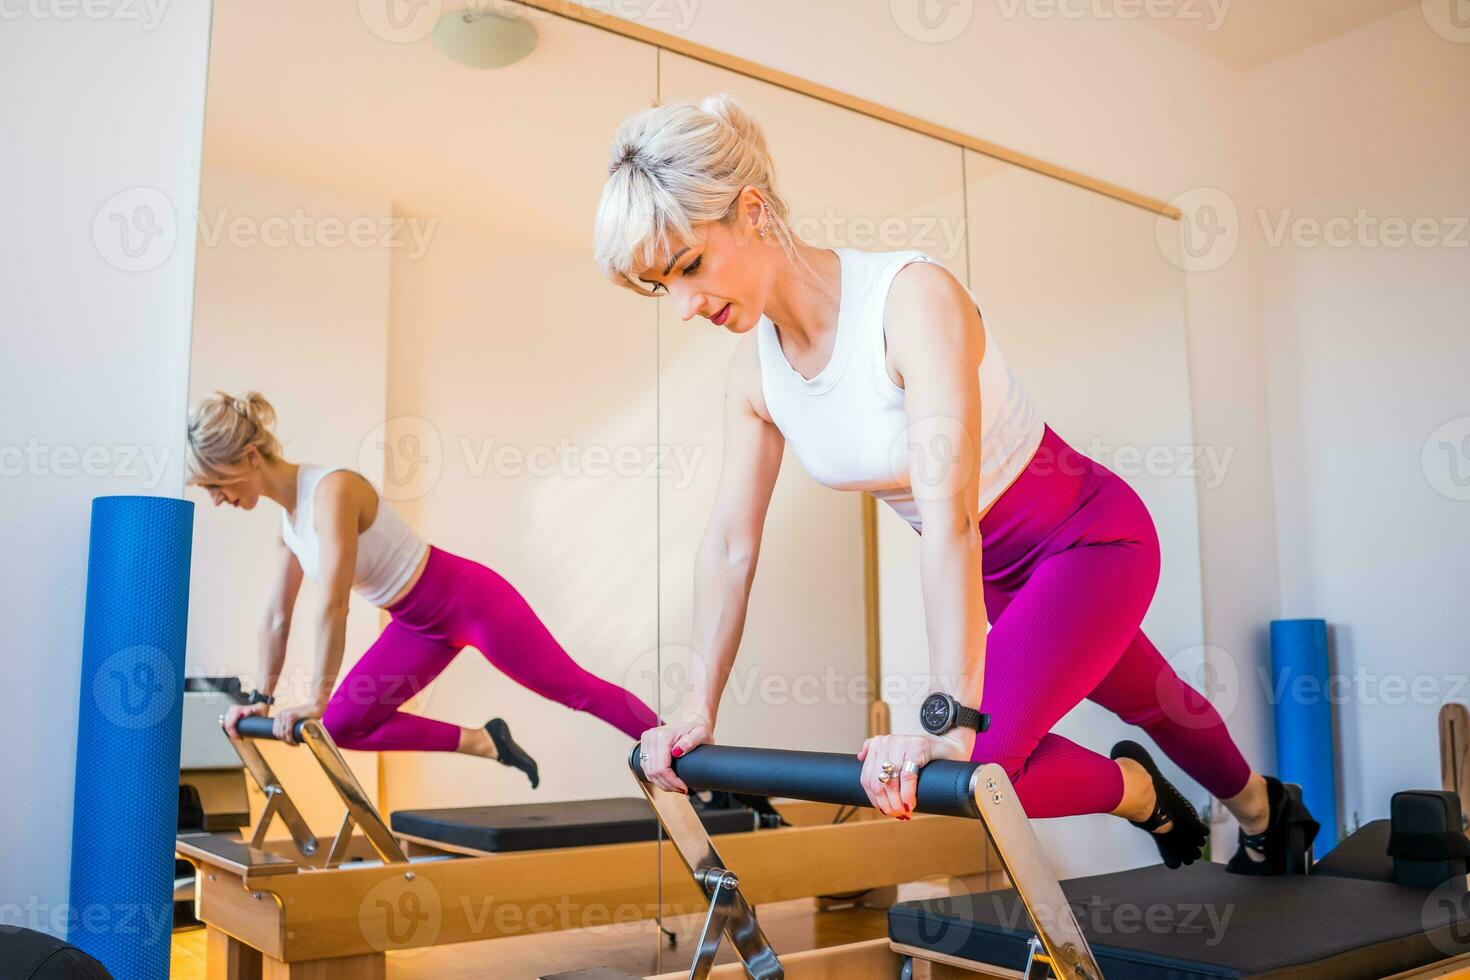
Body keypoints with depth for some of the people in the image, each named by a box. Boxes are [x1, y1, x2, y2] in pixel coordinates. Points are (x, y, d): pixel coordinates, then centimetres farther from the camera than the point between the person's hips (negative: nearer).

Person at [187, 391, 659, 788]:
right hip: (418, 623, 9)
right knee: (345, 725, 3)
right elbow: (277, 617, 11)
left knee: (574, 688, -4)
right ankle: (485, 742, 12)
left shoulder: (332, 489, -25)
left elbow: (334, 603, -29)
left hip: (469, 600, -9)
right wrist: (263, 697, 13)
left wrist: (318, 698, -25)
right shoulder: (287, 518, 3)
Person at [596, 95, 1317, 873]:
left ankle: (1138, 791, 13)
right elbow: (729, 545, -5)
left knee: (970, 762, -19)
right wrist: (698, 708, -6)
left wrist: (950, 722, -44)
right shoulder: (754, 370, -9)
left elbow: (948, 516, -40)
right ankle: (1264, 808, 57)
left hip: (1091, 538, -7)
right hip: (999, 572, 7)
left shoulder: (912, 298, -31)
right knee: (1150, 702, 27)